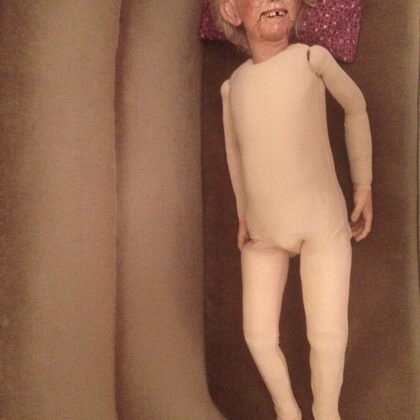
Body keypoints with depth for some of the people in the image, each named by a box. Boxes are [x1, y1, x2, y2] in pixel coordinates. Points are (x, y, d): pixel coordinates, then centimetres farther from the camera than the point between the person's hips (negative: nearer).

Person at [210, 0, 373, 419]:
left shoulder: (310, 57, -7)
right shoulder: (233, 85, 2)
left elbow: (355, 106, 8)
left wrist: (364, 185, 7)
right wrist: (242, 215, 13)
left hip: (321, 221, -3)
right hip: (263, 229, 3)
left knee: (328, 335, -5)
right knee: (259, 335, 5)